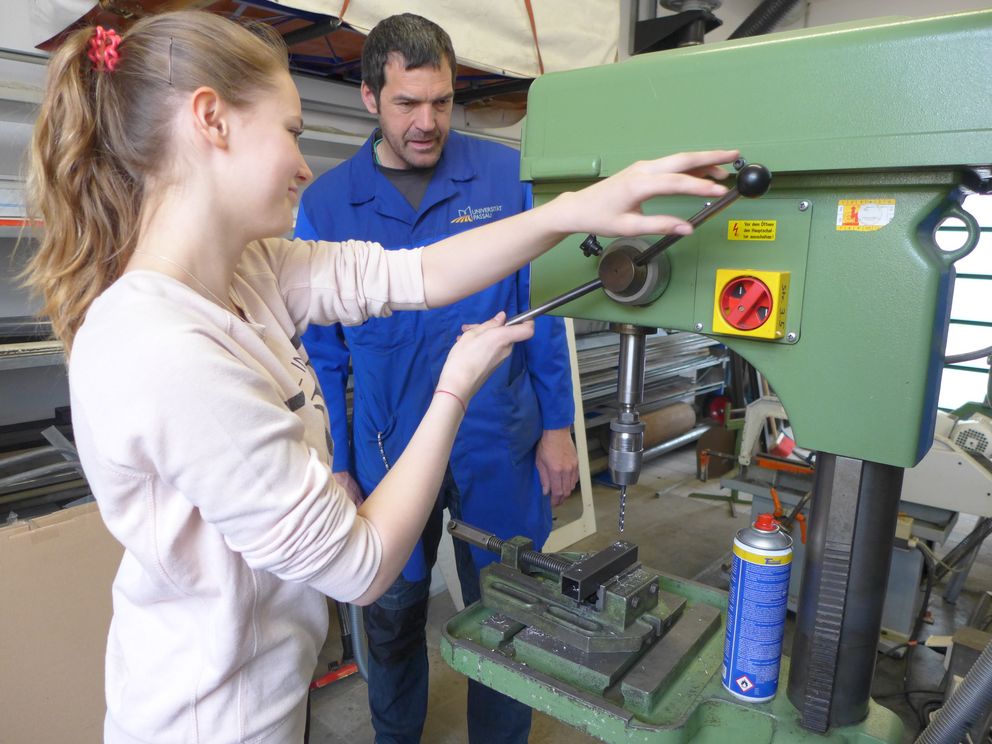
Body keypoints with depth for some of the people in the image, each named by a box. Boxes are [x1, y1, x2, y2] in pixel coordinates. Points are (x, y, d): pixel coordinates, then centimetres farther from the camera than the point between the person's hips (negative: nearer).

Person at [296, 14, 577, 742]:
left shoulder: (507, 175, -5)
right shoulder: (325, 203, -3)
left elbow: (543, 307, -1)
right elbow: (323, 348, 1)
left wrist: (557, 425, -2)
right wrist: (335, 465, 1)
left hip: (500, 449, 0)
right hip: (387, 455, 1)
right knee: (392, 619, 21)